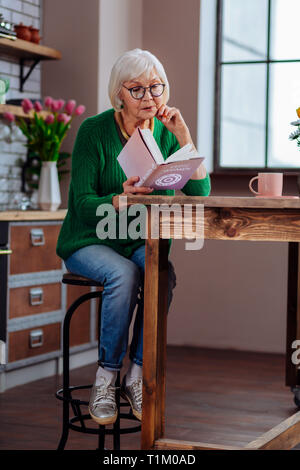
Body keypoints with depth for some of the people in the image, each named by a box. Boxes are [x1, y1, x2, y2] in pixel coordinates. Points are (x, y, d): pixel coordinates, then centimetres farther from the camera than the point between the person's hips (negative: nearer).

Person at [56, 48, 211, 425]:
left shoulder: (165, 133, 1)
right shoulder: (94, 131, -10)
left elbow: (199, 194, -8)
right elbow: (82, 203, -14)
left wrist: (184, 138, -16)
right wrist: (121, 200, -34)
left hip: (142, 243, 3)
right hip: (89, 242, -3)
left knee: (163, 273, -29)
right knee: (124, 274, -33)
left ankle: (135, 377, -17)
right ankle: (105, 379, -18)